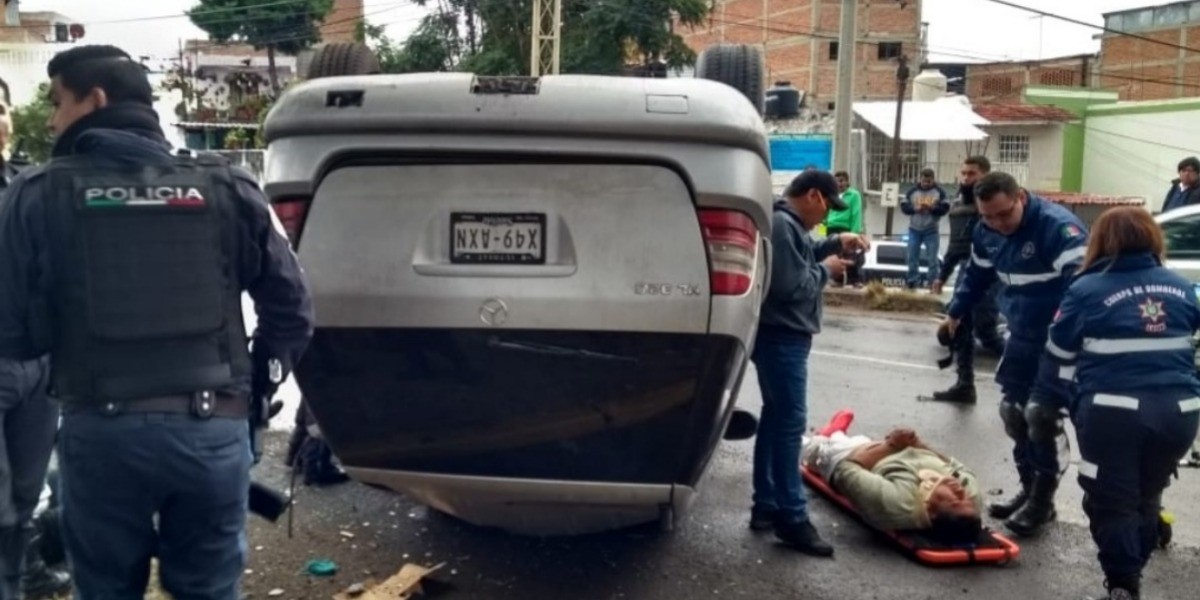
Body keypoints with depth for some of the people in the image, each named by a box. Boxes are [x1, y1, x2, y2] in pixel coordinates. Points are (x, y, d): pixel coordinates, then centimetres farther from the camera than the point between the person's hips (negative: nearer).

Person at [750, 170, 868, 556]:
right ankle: (792, 519, -4)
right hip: (781, 338, -11)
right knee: (790, 422, -9)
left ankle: (766, 505, 22)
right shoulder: (780, 225, -20)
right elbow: (789, 285, -26)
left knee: (775, 418, 14)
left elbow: (800, 259, 26)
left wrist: (835, 244, 12)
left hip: (784, 337, 11)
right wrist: (826, 270, -11)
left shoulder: (788, 222, 13)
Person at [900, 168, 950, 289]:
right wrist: (914, 208, -18)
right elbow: (903, 206, 0)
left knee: (932, 258, -1)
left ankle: (932, 282, 4)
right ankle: (913, 281, 12)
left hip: (932, 231, -2)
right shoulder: (912, 191, 4)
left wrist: (931, 208, -22)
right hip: (914, 229, 2)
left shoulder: (940, 192, 0)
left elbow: (945, 208, -7)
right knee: (912, 257, 4)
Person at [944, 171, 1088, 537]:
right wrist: (956, 312, 29)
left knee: (1040, 413, -13)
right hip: (1022, 336, 8)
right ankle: (1029, 489, 26)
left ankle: (1043, 499, 5)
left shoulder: (1058, 226, -24)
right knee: (1013, 410, 11)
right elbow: (977, 275, 19)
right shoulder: (987, 233, 1)